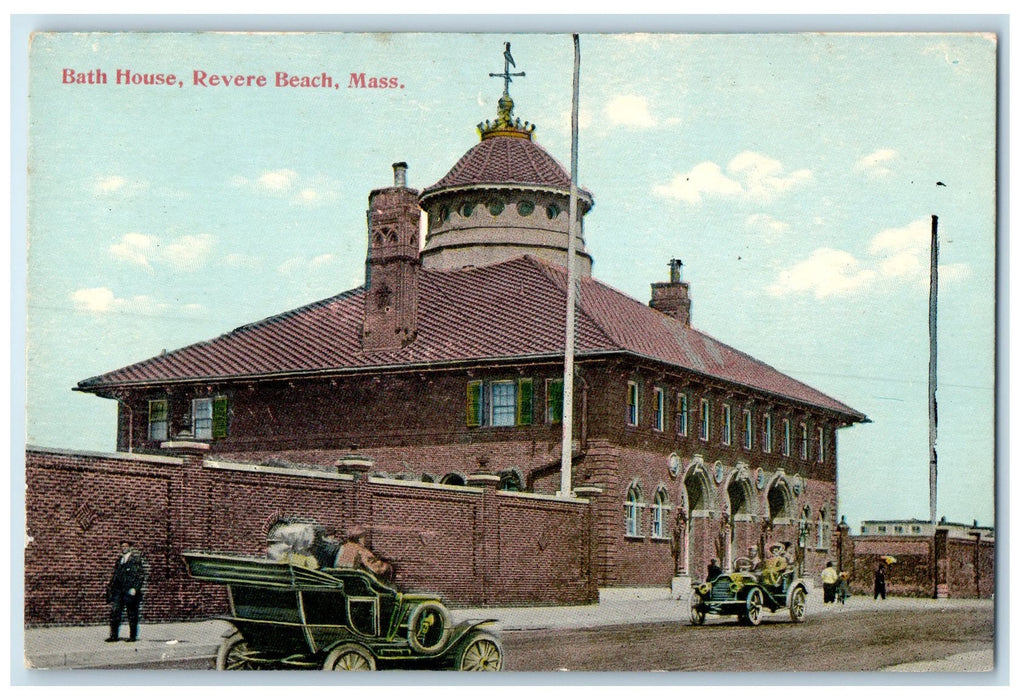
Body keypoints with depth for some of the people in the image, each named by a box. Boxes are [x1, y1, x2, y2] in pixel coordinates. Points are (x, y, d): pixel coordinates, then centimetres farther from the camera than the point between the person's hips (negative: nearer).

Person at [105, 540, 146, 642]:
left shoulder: (136, 559, -1)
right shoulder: (119, 560, 17)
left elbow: (140, 575, -6)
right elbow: (115, 575, 23)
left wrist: (135, 588, -15)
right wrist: (110, 586, 13)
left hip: (130, 590, -5)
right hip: (118, 590, 6)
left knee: (132, 614, 1)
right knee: (114, 611, -2)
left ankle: (133, 636, 9)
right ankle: (114, 635, 3)